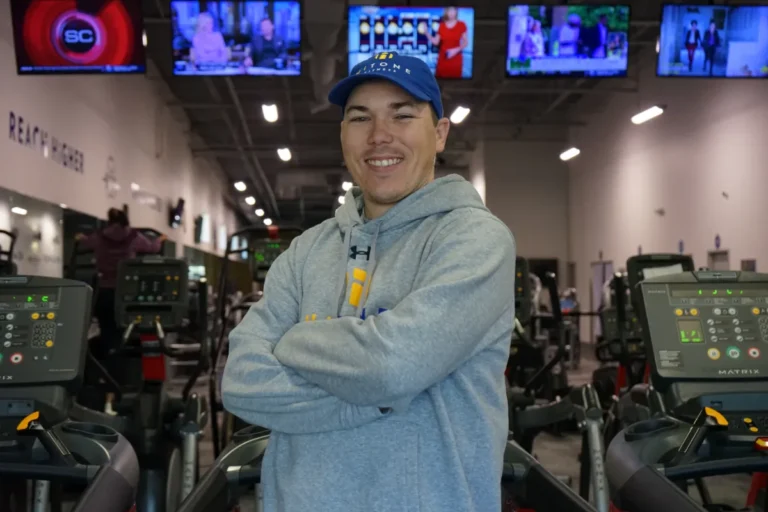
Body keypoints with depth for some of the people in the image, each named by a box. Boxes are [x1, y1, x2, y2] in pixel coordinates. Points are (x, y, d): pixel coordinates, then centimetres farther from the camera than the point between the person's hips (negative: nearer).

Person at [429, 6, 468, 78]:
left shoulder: (461, 25, -2)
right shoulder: (442, 25, 5)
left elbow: (466, 43, 1)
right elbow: (436, 42, 5)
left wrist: (456, 50, -15)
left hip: (456, 59, -2)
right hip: (443, 58, 2)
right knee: (441, 78, -3)